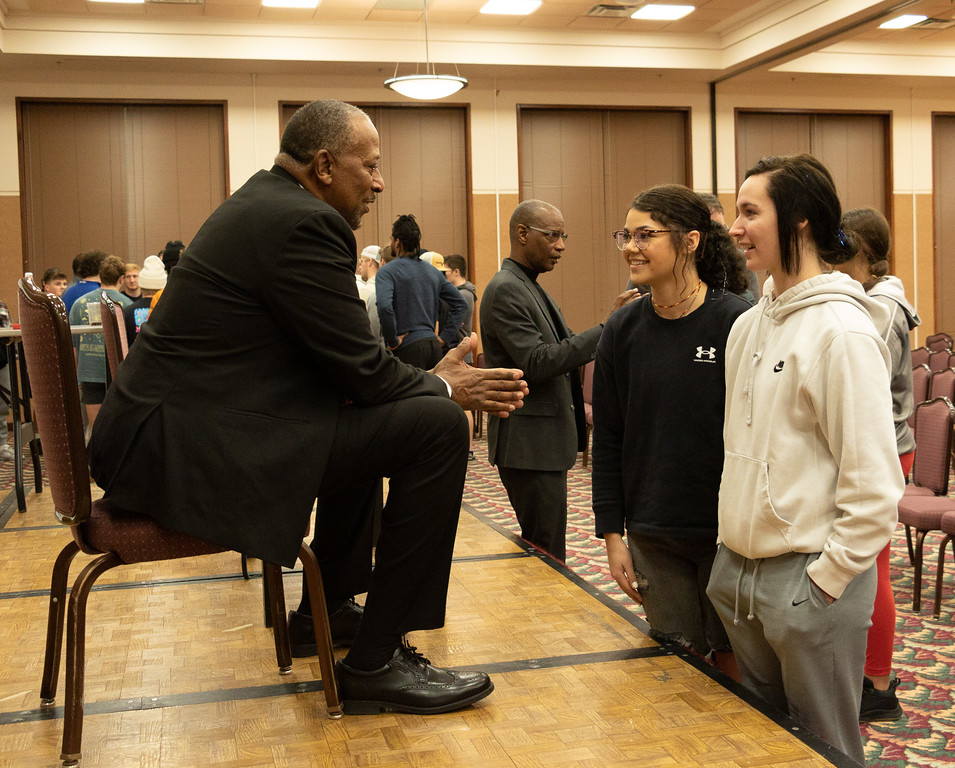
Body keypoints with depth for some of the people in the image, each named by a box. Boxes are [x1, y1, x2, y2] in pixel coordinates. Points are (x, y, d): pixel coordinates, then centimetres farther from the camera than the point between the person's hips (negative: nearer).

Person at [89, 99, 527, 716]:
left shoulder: (264, 202, 18)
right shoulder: (304, 223, -15)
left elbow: (340, 358, 20)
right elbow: (361, 369, -15)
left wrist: (428, 379, 8)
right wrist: (445, 387, 4)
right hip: (190, 449, -11)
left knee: (370, 413, 28)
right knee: (438, 426, -14)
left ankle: (331, 606, 35)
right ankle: (376, 662, -5)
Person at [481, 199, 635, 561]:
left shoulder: (529, 287, 17)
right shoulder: (506, 290, -15)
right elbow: (536, 362, -23)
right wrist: (606, 327, -22)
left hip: (545, 440, 10)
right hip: (529, 445, -10)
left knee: (538, 551, 16)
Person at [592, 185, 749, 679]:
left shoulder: (740, 324, -10)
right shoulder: (622, 332, 2)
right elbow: (607, 441, 6)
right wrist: (612, 534, 3)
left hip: (729, 531, -3)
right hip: (653, 538, 3)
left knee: (735, 665, 8)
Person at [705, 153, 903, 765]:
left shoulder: (842, 332, -17)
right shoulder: (749, 325, 7)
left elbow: (875, 485, -18)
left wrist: (826, 580, -15)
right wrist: (732, 552, 12)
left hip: (809, 582, -7)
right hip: (740, 575, 8)